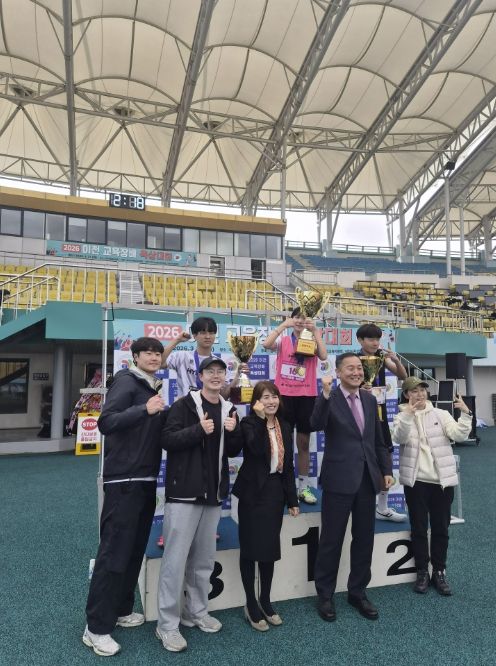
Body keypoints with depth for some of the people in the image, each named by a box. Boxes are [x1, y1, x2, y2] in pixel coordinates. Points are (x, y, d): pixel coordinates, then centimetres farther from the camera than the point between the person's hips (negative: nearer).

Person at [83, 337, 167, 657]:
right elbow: (106, 422, -22)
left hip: (146, 480, 8)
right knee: (114, 552, -3)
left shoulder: (154, 388, 14)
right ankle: (96, 627, 9)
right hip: (124, 480, -8)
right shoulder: (127, 381, -10)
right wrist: (144, 409, -32)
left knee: (135, 549, 15)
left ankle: (120, 609, 30)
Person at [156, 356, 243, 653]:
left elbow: (234, 451, 13)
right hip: (184, 492, -6)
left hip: (213, 493, 6)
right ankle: (168, 624, 13)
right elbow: (167, 439, -15)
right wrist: (199, 430, -27)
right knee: (176, 559, -1)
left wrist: (233, 431, -7)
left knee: (204, 559, 16)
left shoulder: (229, 409, 10)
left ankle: (197, 612, 32)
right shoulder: (185, 404, -7)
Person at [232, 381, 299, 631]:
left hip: (275, 491, 5)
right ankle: (251, 604, 19)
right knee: (250, 547, 5)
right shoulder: (249, 422, -8)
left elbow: (288, 464, 10)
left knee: (270, 547, 13)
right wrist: (261, 418, -26)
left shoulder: (284, 426, 7)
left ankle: (265, 601, 28)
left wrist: (292, 499, 9)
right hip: (253, 491, -5)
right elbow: (257, 449, -28)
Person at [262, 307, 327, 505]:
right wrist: (283, 325, -18)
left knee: (304, 442, 10)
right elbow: (266, 344, -17)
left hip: (306, 396, 1)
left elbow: (323, 356, -15)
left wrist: (315, 331, -15)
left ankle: (303, 487, 20)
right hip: (284, 395, -1)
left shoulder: (313, 342, 6)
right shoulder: (283, 341, 3)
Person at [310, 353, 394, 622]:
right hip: (339, 480, -5)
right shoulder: (329, 400, -8)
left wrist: (386, 470, 9)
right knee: (331, 540, 7)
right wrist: (326, 395, -38)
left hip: (367, 479, 6)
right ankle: (325, 595, 24)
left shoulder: (369, 399, 9)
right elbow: (316, 424, -28)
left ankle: (357, 592, 33)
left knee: (364, 540, 15)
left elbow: (378, 440, 14)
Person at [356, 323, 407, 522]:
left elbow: (403, 376, 7)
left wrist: (396, 361, -11)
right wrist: (360, 389, -33)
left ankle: (382, 508, 23)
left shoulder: (382, 357, 4)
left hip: (380, 412, 6)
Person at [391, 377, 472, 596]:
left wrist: (465, 414, -23)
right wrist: (408, 414, -31)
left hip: (442, 480, 1)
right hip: (416, 480, -1)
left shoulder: (441, 414, 3)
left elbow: (459, 435, -9)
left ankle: (439, 572, 24)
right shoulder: (402, 417, 1)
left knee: (441, 528, 10)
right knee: (419, 528, 8)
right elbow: (399, 438, -18)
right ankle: (422, 572, 22)